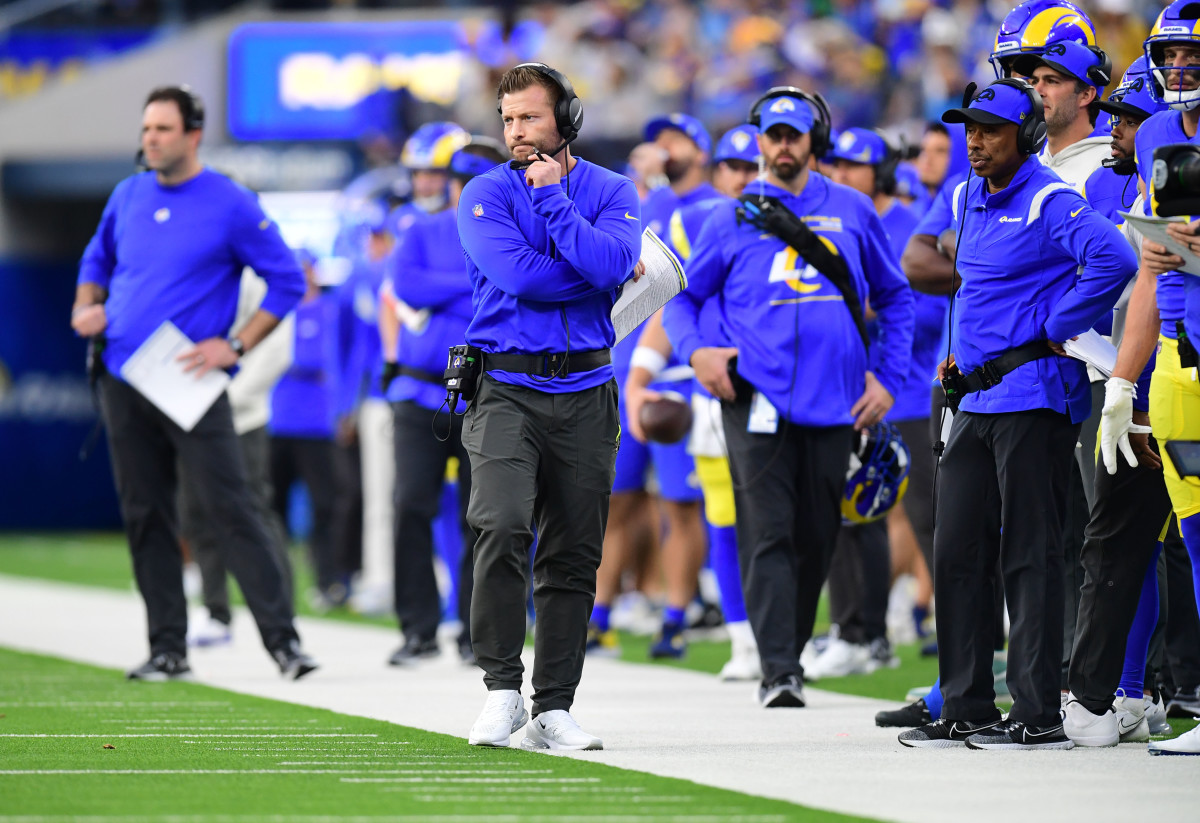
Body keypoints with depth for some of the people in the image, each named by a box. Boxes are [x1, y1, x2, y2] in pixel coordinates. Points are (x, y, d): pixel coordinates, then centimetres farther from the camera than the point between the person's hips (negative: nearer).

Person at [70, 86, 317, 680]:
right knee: (145, 517, 6)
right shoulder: (128, 197, 10)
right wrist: (85, 308, 5)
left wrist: (236, 346, -11)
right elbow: (98, 260, 25)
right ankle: (167, 648, 12)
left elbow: (287, 281, -2)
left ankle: (282, 639, -11)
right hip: (123, 381, 5)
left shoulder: (232, 206, -5)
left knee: (228, 508, -11)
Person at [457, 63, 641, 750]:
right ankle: (502, 688, -12)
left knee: (574, 556, 4)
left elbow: (612, 264, -14)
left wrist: (552, 199, -13)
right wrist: (601, 276, -6)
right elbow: (518, 275, -15)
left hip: (585, 392, 3)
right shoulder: (487, 195, 1)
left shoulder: (612, 192, 7)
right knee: (502, 527, -22)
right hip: (507, 389, -3)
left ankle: (553, 708, 10)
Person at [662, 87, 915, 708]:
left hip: (834, 402, 2)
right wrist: (694, 350, -5)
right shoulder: (733, 219, 8)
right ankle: (778, 673, -16)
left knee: (816, 538, 7)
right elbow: (682, 298, 15)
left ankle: (791, 650, 23)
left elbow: (895, 299, 20)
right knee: (768, 535, -12)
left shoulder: (853, 213, 11)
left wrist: (888, 378, 11)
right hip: (757, 400, -2)